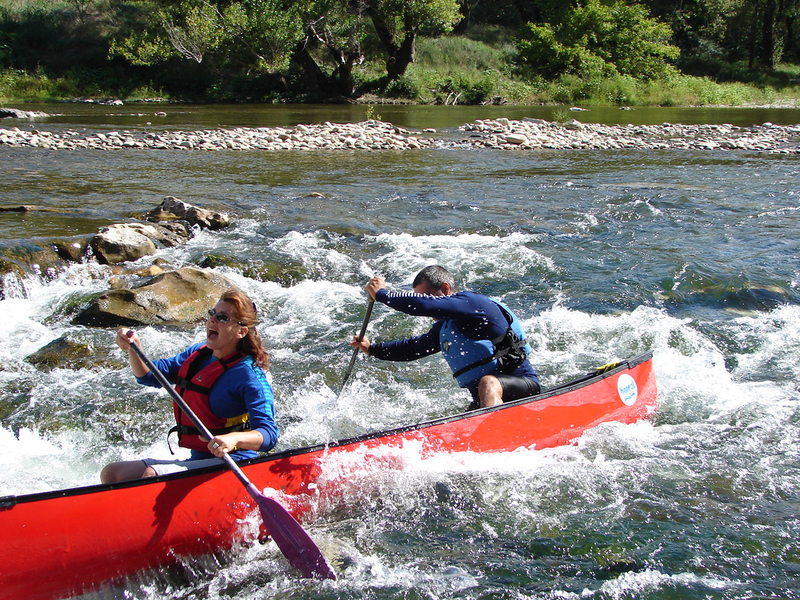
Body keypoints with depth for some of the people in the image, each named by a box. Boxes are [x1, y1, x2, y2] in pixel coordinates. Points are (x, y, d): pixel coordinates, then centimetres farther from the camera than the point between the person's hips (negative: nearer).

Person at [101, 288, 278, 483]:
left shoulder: (248, 374, -13)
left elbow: (269, 434, -22)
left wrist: (234, 438, -41)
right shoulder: (197, 354, 12)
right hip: (197, 461, 9)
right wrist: (133, 348, 1)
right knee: (111, 474, 0)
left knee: (152, 476, -28)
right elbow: (148, 376, 20)